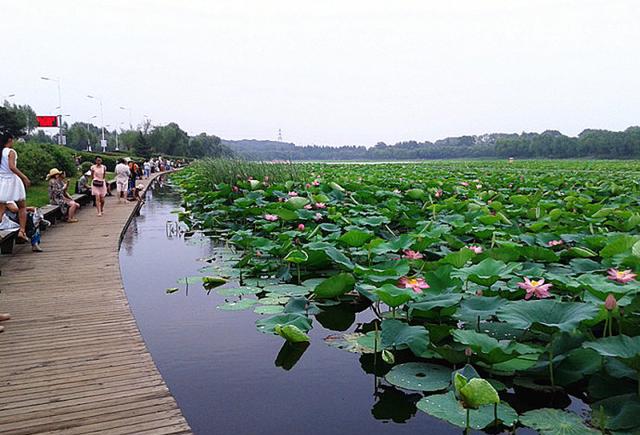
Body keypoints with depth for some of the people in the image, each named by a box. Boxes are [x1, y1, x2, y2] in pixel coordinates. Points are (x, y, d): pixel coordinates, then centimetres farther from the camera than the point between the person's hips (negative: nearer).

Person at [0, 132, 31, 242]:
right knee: (22, 207, 10)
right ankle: (22, 231, 2)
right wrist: (24, 177, -22)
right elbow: (12, 167, -23)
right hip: (12, 180, -5)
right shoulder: (11, 152, -9)